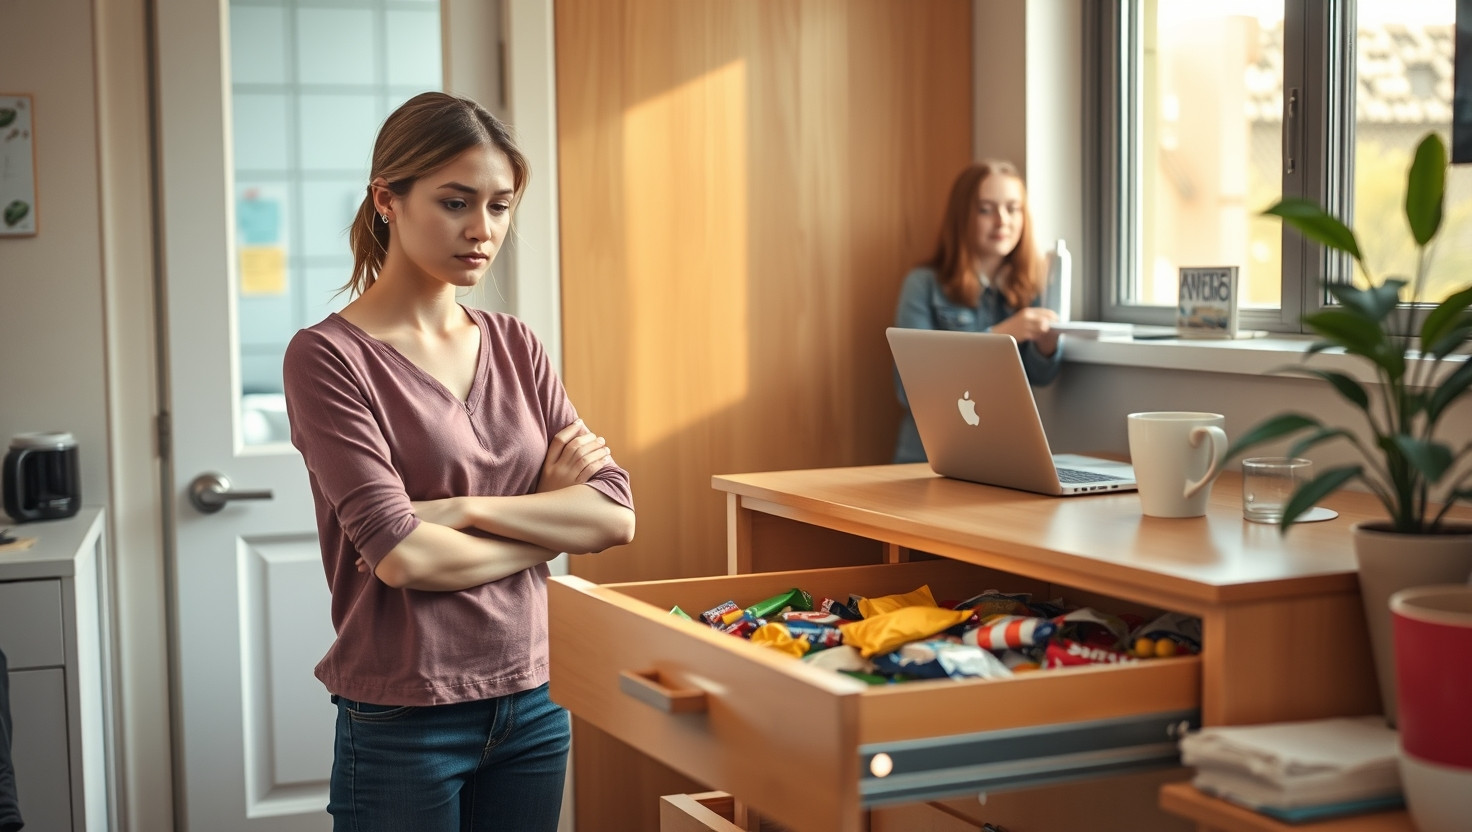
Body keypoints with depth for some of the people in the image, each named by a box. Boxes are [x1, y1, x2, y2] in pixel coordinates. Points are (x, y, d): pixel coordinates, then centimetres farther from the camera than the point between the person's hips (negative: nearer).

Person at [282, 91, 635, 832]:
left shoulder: (514, 346, 7)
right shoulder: (327, 356, -10)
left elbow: (615, 516, -2)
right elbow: (403, 556, -19)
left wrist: (465, 508, -14)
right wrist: (550, 515, -6)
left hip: (532, 706, 5)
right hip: (405, 721, -5)